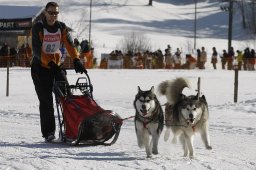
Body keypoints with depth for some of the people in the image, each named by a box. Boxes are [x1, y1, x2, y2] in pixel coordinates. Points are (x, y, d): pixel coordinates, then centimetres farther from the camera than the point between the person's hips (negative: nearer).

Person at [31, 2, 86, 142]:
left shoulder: (62, 28, 0)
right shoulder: (38, 28, -12)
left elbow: (70, 45, -11)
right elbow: (37, 50, -19)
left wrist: (76, 60, -27)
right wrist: (50, 63, -30)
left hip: (56, 66, 4)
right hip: (40, 67, -4)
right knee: (46, 101, -8)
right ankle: (48, 133, -5)